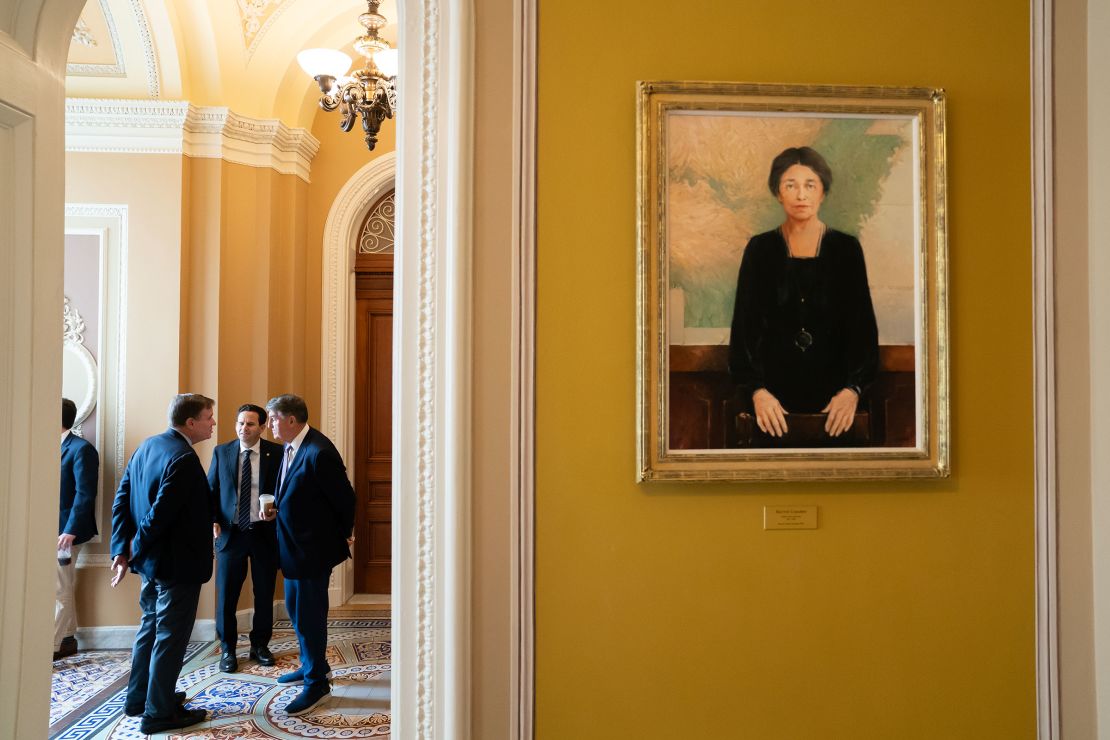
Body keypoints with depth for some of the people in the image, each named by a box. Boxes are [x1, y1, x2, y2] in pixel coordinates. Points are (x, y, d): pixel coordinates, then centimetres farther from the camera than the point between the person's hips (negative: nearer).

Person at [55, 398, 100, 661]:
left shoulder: (81, 449, -13)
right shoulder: (57, 448, 11)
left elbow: (85, 494, -18)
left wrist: (71, 530, -22)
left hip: (65, 531, -8)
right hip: (54, 530, 8)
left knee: (60, 591, -2)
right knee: (63, 590, 16)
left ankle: (53, 646, 5)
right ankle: (67, 639, 26)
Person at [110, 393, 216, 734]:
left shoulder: (147, 446, 6)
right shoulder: (183, 458, -24)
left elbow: (121, 499, 5)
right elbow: (161, 513, -26)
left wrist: (123, 548, 1)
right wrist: (136, 549, -12)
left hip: (151, 559, 10)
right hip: (176, 563, -9)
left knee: (151, 626, 22)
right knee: (171, 636, 3)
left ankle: (138, 699, 34)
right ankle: (159, 712, 13)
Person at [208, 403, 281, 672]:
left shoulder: (276, 453, -3)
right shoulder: (221, 452, 3)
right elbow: (211, 490, 6)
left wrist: (275, 511, -18)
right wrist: (213, 521, -7)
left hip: (264, 532, 0)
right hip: (230, 532, 1)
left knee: (264, 593, 11)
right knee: (226, 593, 6)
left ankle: (260, 645, 28)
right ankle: (228, 649, 22)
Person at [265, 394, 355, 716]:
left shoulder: (318, 453, -25)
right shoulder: (290, 448, 5)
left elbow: (345, 498, -17)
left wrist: (343, 535, -4)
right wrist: (275, 506, 3)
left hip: (313, 547, -10)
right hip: (293, 544, 10)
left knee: (309, 614, 1)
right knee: (294, 607, 21)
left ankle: (317, 681, 18)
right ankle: (310, 664, 41)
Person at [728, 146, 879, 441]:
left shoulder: (846, 248, 0)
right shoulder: (760, 248, 0)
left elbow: (862, 325, -3)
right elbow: (744, 326, -4)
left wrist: (853, 389, -18)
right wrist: (757, 390, -17)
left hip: (833, 387, 0)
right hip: (774, 387, 0)